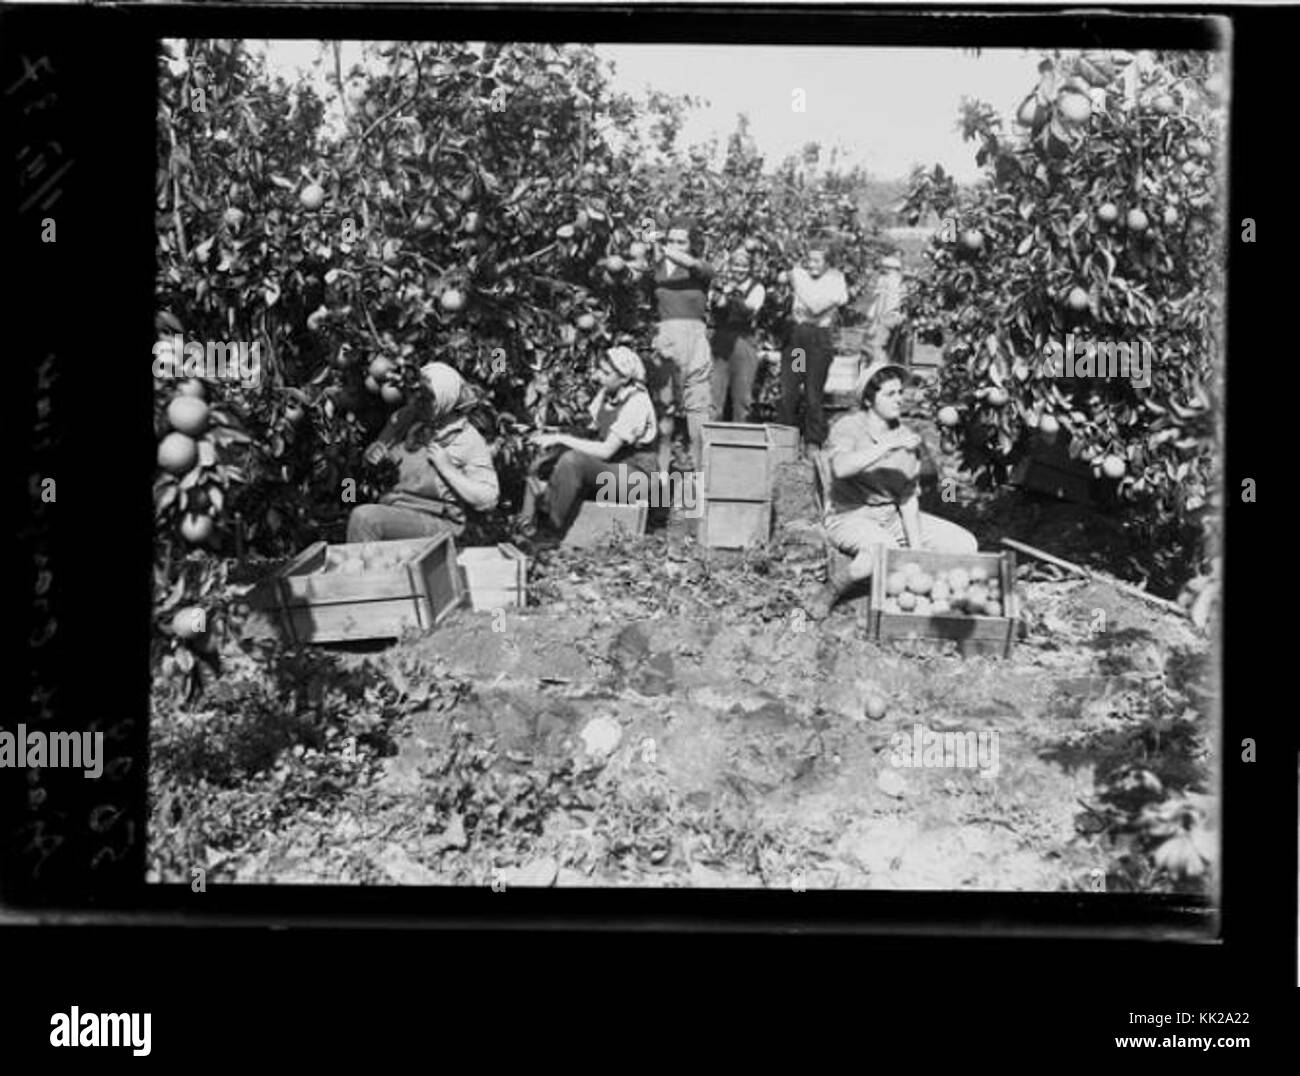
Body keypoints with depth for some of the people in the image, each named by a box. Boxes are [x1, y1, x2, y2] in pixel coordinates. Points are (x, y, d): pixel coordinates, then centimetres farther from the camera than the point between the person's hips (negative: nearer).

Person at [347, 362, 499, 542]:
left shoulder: (469, 441, -5)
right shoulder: (405, 418, 10)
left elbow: (487, 500, -9)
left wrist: (447, 468, -14)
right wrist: (373, 455, 3)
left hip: (435, 522, -5)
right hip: (393, 510, 5)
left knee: (364, 518, -25)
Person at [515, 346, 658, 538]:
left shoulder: (636, 403, -19)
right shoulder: (606, 393, 5)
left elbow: (606, 450, -22)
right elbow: (595, 437, 7)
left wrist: (562, 439, -20)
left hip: (634, 473, -8)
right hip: (607, 465, 8)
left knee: (572, 460, -31)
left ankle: (552, 533, -22)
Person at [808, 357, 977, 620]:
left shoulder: (907, 439, 3)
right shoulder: (848, 428, -11)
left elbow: (908, 499, 3)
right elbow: (842, 468, -34)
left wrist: (917, 547, -8)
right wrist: (890, 445, -34)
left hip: (893, 517, 6)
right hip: (850, 517, -6)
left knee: (964, 545, -6)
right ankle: (829, 593, -16)